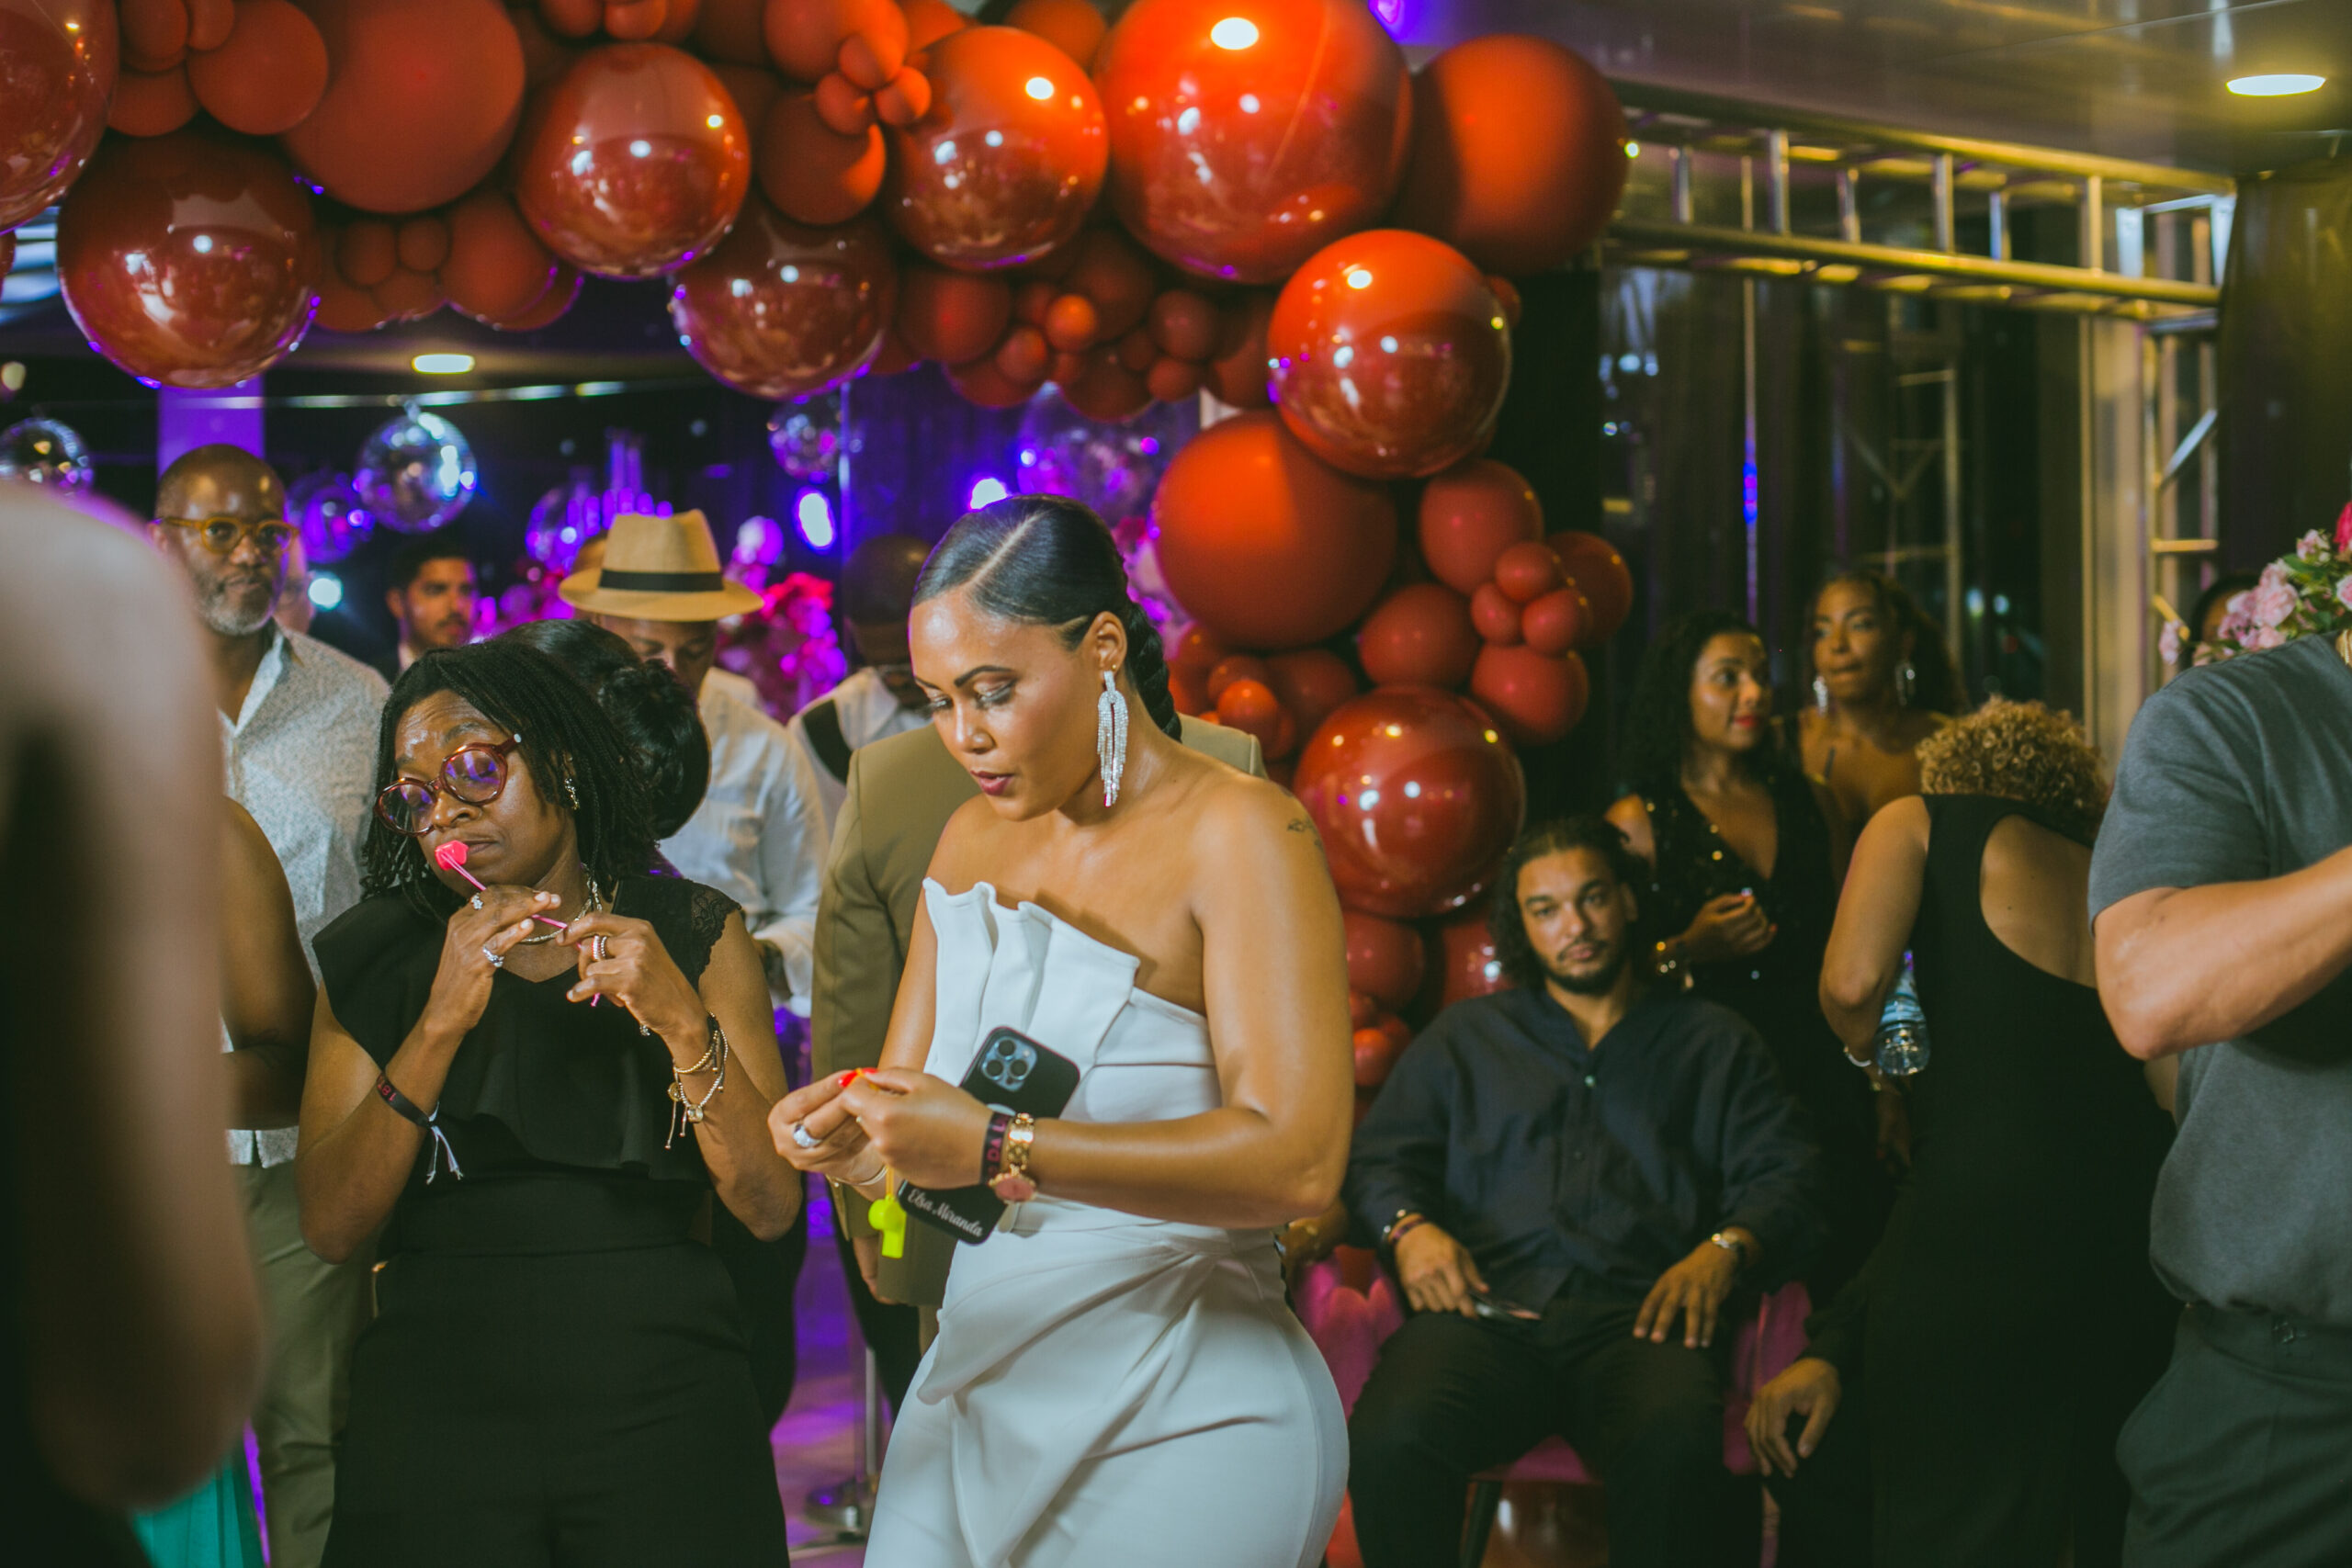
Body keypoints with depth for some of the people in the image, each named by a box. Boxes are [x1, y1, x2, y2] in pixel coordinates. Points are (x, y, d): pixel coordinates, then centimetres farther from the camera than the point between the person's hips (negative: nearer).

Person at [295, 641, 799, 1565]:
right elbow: (330, 1226, -6)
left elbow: (770, 1208, -4)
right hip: (438, 1410, 0)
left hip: (662, 1409, 0)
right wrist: (442, 1022, -15)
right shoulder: (378, 959, 5)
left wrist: (681, 1021, -17)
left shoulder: (695, 934, 4)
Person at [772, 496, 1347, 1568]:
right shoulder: (971, 843, 11)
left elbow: (1299, 1161, -23)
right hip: (979, 1387, 6)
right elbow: (907, 1103, 12)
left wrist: (1002, 1150, -28)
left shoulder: (1240, 836, -12)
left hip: (1178, 1426, -6)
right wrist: (849, 1137, -13)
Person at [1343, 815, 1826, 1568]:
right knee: (1391, 1437, -34)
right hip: (1488, 1312, 1)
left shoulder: (1715, 1043, 25)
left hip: (1638, 1316, -1)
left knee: (1675, 1443, -38)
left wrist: (1726, 1250, -8)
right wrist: (1408, 1227, -3)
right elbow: (1379, 1158, 20)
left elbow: (1785, 1182, 14)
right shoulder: (1466, 1038, 29)